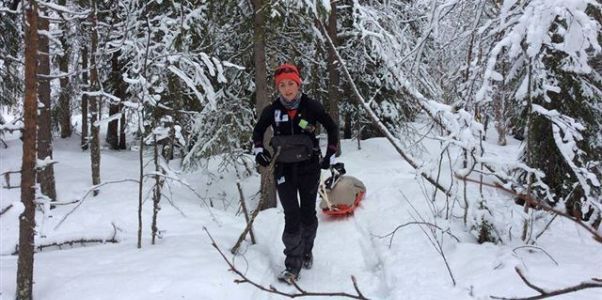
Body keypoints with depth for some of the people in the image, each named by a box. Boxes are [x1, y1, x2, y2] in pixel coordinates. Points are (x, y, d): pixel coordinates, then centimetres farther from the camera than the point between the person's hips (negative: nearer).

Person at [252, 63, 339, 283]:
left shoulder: (311, 106, -9)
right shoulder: (272, 110, -5)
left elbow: (332, 128, 4)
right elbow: (258, 131, 13)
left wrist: (330, 156, 1)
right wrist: (259, 150, -2)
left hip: (309, 167, 0)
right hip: (284, 169, 0)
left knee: (308, 214, 10)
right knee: (292, 216, -9)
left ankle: (306, 251, 35)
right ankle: (293, 266, -4)